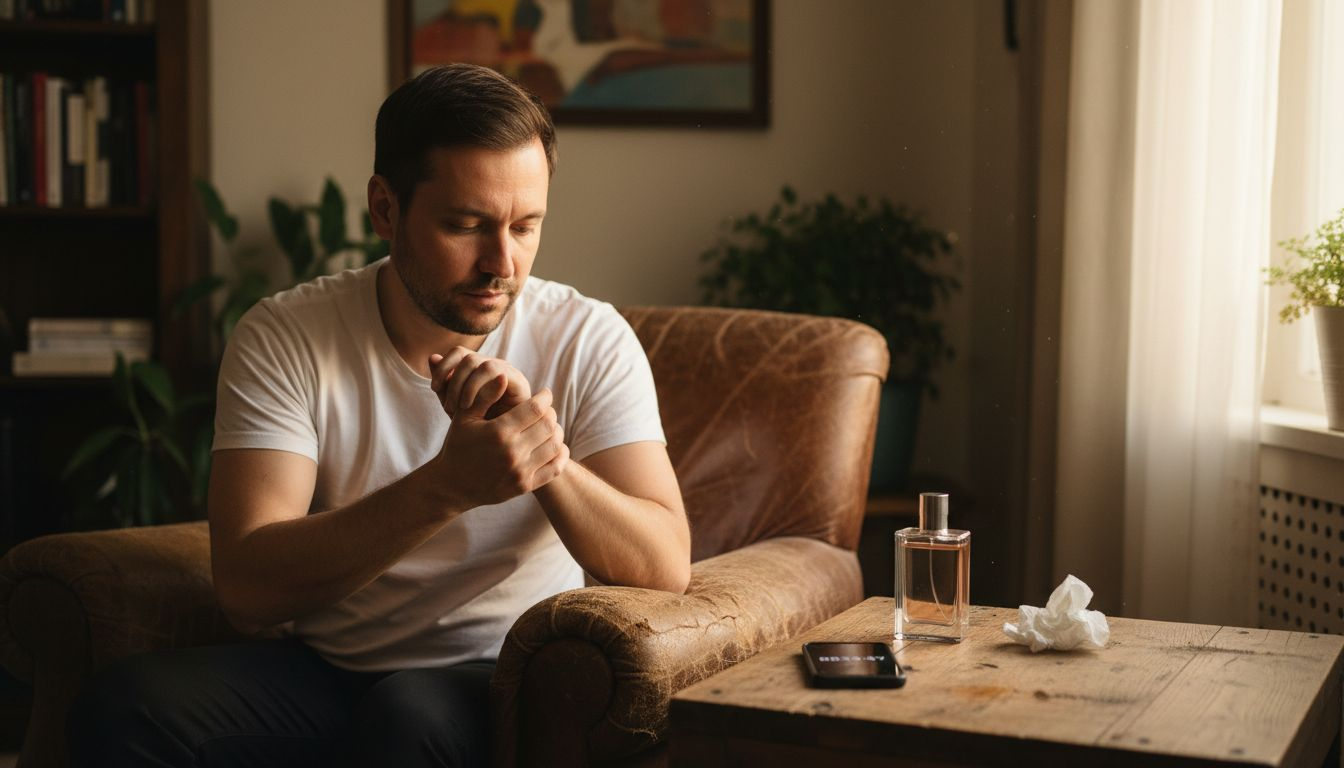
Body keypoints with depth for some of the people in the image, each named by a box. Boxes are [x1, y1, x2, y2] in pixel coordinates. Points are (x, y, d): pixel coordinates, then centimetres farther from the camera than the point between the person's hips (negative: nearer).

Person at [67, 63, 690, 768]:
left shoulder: (588, 340, -5)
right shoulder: (281, 339, -5)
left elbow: (664, 568, -12)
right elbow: (245, 585, -17)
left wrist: (543, 450, -29)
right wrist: (448, 486, -30)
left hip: (502, 679, -2)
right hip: (320, 668, 2)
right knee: (124, 705, -25)